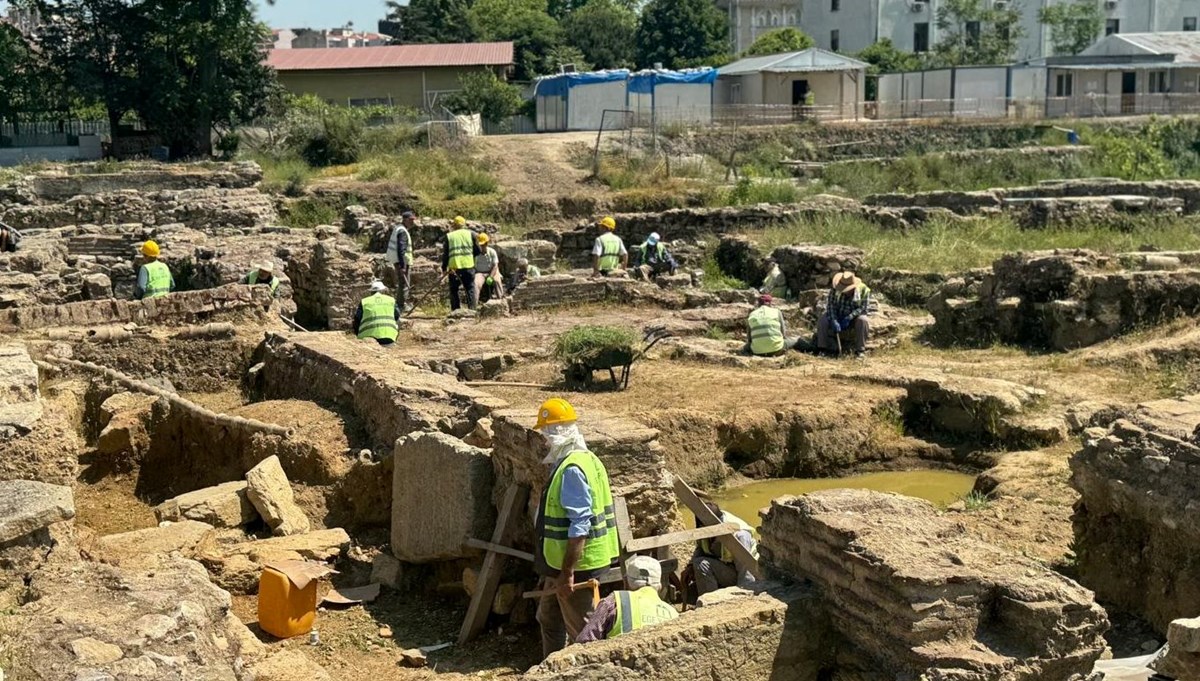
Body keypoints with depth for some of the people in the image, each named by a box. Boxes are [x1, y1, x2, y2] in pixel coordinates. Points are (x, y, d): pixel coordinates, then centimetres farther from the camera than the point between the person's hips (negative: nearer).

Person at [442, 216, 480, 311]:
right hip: (468, 265, 0)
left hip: (454, 266, 0)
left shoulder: (448, 236, 8)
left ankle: (456, 311, 5)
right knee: (470, 289, 7)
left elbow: (445, 254, 5)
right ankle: (471, 309, -2)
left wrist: (444, 269, 9)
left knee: (454, 290, 11)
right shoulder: (470, 234, 7)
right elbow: (478, 251, 5)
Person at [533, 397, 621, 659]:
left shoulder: (572, 470, -23)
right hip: (562, 564, 11)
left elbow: (580, 525, -27)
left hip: (576, 566, -11)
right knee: (549, 617, 25)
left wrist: (568, 573, -25)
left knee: (581, 631, 1)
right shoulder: (579, 461, 9)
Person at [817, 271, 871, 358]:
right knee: (822, 321, -25)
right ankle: (831, 348, -16)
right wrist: (834, 321, -34)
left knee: (862, 320, -34)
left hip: (853, 318, -1)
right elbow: (831, 305, -18)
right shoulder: (835, 289, -17)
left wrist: (849, 318, -30)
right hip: (837, 316, 1)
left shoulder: (864, 290, -19)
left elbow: (864, 308, -19)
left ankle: (860, 350, -21)